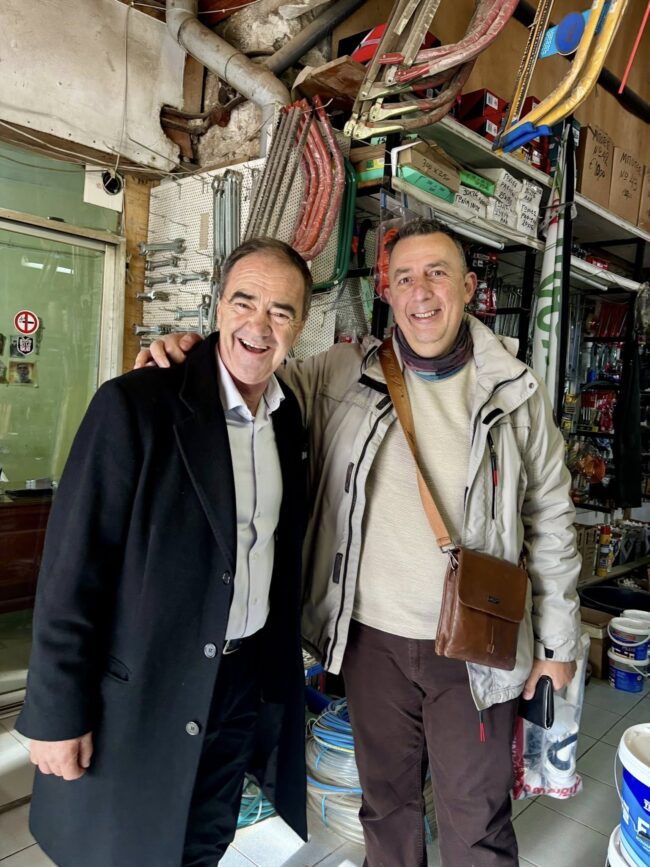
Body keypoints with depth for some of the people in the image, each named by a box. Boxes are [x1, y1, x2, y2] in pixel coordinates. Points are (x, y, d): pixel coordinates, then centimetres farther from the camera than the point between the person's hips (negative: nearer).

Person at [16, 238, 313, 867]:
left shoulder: (289, 414, 3)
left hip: (251, 682, 5)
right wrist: (57, 712, -13)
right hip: (145, 692, -5)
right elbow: (74, 566, -16)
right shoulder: (136, 405, -18)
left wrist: (284, 666, 14)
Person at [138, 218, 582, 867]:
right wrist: (186, 357, -15)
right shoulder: (343, 377, -3)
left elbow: (551, 523, 2)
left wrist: (557, 641, 5)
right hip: (372, 637, 2)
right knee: (386, 802, 23)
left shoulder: (516, 393, -3)